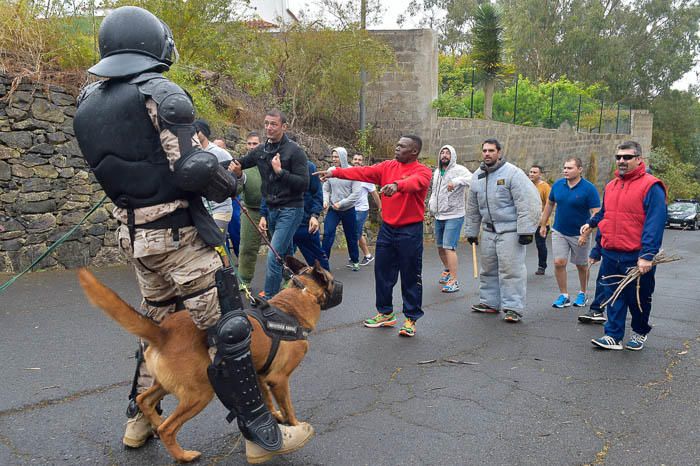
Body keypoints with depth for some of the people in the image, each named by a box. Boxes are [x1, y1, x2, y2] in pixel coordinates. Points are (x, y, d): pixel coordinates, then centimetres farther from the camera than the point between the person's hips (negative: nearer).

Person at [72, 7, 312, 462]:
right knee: (226, 329, -1)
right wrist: (230, 183, -2)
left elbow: (113, 166, 12)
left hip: (132, 232, 8)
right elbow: (194, 169, -20)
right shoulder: (161, 92, -13)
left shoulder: (88, 103, 9)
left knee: (157, 323, 23)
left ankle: (140, 419, 35)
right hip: (177, 232, -8)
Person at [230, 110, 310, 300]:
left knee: (273, 258, -12)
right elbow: (240, 163, 21)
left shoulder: (295, 151, -11)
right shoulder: (261, 150, 8)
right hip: (272, 210, 7)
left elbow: (303, 184, -16)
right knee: (286, 256, 18)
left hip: (290, 210, -7)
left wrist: (280, 171, -23)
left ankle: (268, 299, -4)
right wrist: (234, 165, -2)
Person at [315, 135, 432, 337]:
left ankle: (411, 319, 16)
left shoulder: (422, 171, -8)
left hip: (410, 231, -5)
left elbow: (415, 182, -31)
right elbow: (363, 172, -2)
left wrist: (397, 185, -51)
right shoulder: (388, 166, 7)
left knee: (410, 277, 3)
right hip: (387, 228, 5)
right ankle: (385, 313, 27)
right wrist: (335, 172, -13)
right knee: (382, 273, 12)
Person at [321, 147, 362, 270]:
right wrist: (325, 200, -12)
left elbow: (356, 193, -15)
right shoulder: (330, 171, -2)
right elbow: (326, 189, 7)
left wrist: (341, 203, -17)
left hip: (348, 210, -2)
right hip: (333, 209, 2)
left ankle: (355, 261, 31)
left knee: (351, 236, 12)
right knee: (327, 234, -12)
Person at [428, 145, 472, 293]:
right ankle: (447, 270, 40)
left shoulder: (459, 170, -11)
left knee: (449, 247, -14)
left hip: (454, 216, -7)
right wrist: (431, 203, 6)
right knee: (440, 246, 17)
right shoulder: (436, 172, 12)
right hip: (439, 216, 8)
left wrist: (456, 181, -45)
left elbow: (472, 179, -31)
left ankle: (454, 281, -8)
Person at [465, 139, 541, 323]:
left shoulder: (512, 172, -10)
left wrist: (526, 230, -19)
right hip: (488, 230, 7)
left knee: (511, 270, -7)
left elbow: (527, 202, -15)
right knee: (488, 269, 14)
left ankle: (513, 308, 0)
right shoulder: (477, 176, 10)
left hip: (510, 230, -7)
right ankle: (489, 302, 27)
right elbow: (472, 208, 18)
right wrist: (471, 231, 19)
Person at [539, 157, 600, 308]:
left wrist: (586, 234, -23)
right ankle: (563, 296, 7)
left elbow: (596, 214, -16)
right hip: (559, 232, 3)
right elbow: (549, 204, 13)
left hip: (579, 235, -3)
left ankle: (583, 294, 31)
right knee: (559, 263, -6)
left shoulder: (589, 188, -14)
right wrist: (543, 224, 13)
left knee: (581, 265, 12)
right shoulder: (557, 185, -1)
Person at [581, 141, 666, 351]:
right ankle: (613, 336, 13)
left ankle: (640, 333, 32)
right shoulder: (611, 186, 12)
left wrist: (647, 255, -23)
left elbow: (655, 223, -17)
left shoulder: (651, 186, -10)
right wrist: (591, 223, 14)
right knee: (614, 297, 7)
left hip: (636, 258, -5)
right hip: (611, 255, 5)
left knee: (638, 299, 11)